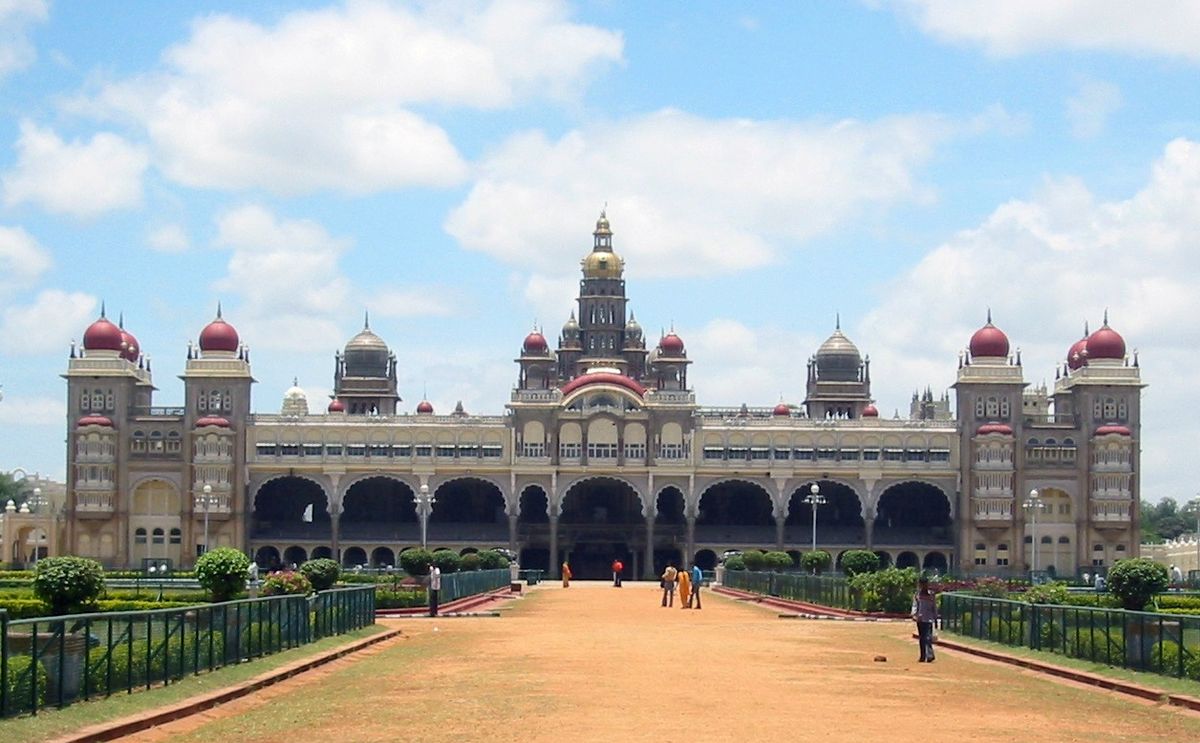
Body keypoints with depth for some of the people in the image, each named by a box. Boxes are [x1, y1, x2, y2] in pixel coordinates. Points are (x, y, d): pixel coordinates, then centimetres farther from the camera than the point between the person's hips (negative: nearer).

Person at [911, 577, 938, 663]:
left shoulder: (931, 595, 3)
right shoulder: (917, 595, 7)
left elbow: (934, 607, 8)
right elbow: (915, 605, 1)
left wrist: (935, 618, 7)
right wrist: (914, 614, -16)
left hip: (928, 619, -3)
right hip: (920, 619, 3)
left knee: (928, 638, -16)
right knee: (921, 638, 9)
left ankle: (930, 655, -20)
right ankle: (923, 656, 16)